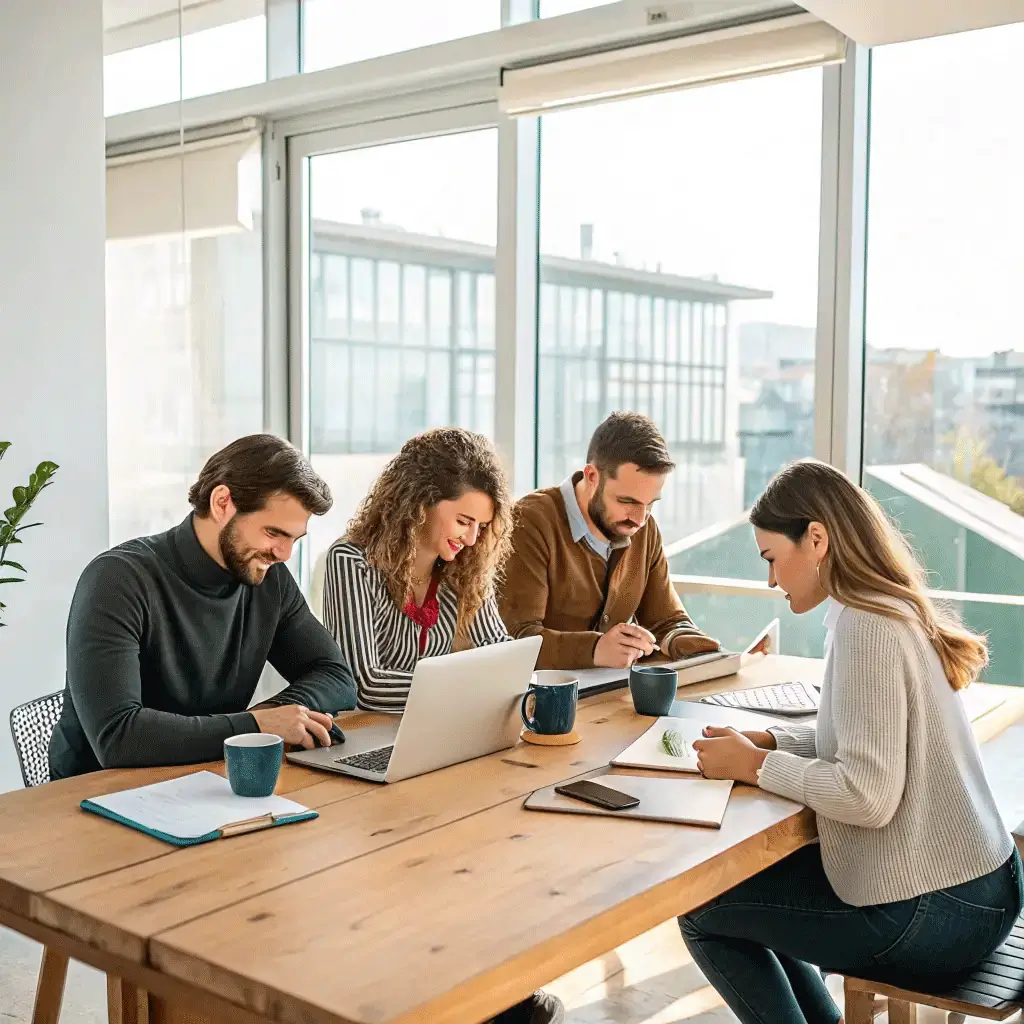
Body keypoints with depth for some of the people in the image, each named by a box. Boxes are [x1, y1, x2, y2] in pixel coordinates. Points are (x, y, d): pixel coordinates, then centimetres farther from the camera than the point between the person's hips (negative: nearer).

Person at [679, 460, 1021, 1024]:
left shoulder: (865, 624, -22)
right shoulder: (893, 608, 7)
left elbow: (868, 796, -26)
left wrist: (756, 766, -13)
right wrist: (769, 742, 3)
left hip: (927, 915, -9)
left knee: (699, 909, 5)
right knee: (748, 875, 23)